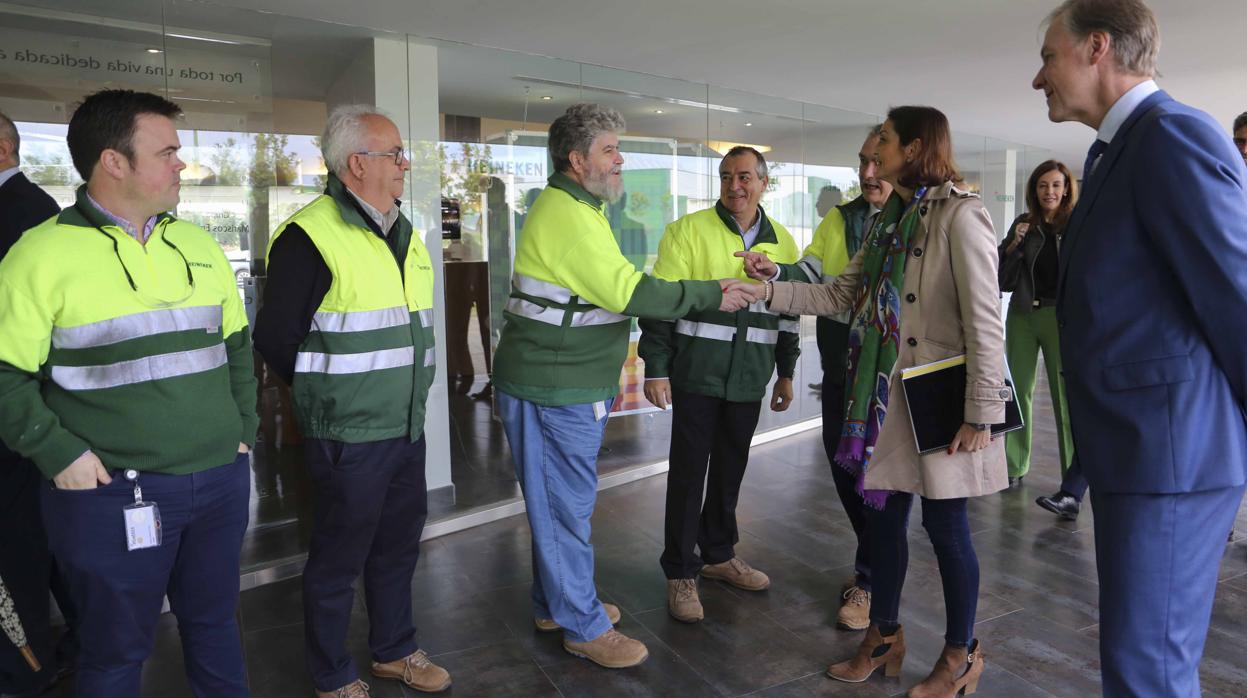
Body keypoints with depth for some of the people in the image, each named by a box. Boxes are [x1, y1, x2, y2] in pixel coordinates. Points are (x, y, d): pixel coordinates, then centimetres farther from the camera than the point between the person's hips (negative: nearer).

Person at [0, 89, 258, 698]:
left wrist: (243, 429, 9)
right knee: (116, 649, 12)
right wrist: (61, 455, -13)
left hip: (220, 481, 5)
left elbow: (236, 345, 15)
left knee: (214, 625, 19)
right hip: (112, 495, -4)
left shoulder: (197, 244, 9)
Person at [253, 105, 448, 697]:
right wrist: (329, 397, -1)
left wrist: (410, 396, 15)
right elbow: (276, 338, -12)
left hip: (407, 428, 8)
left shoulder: (402, 233, 11)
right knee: (339, 559, 9)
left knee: (398, 545, 20)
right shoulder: (310, 235, -15)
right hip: (348, 436, -7)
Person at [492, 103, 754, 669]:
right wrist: (712, 295, -17)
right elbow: (629, 292, -24)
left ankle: (555, 606, 34)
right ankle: (584, 628, 16)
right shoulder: (567, 216, -19)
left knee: (559, 502, 19)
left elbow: (609, 288, 17)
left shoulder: (574, 208, 16)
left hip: (565, 385, 11)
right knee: (566, 506, 1)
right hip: (554, 389, -11)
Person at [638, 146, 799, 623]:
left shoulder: (782, 242, 9)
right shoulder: (689, 231, -6)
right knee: (688, 473, 3)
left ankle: (718, 555, 34)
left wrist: (786, 373, 16)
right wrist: (655, 370, -12)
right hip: (696, 376, -4)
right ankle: (680, 573, 17)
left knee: (730, 471, 15)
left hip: (748, 382, 4)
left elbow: (788, 314, 16)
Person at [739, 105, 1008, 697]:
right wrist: (772, 288, 0)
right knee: (883, 516, 14)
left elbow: (984, 320, -16)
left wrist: (982, 412, -17)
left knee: (944, 523, 6)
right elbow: (840, 295, 11)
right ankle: (884, 637, 33)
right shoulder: (888, 219, 13)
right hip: (885, 394, 7)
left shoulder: (960, 215, -12)